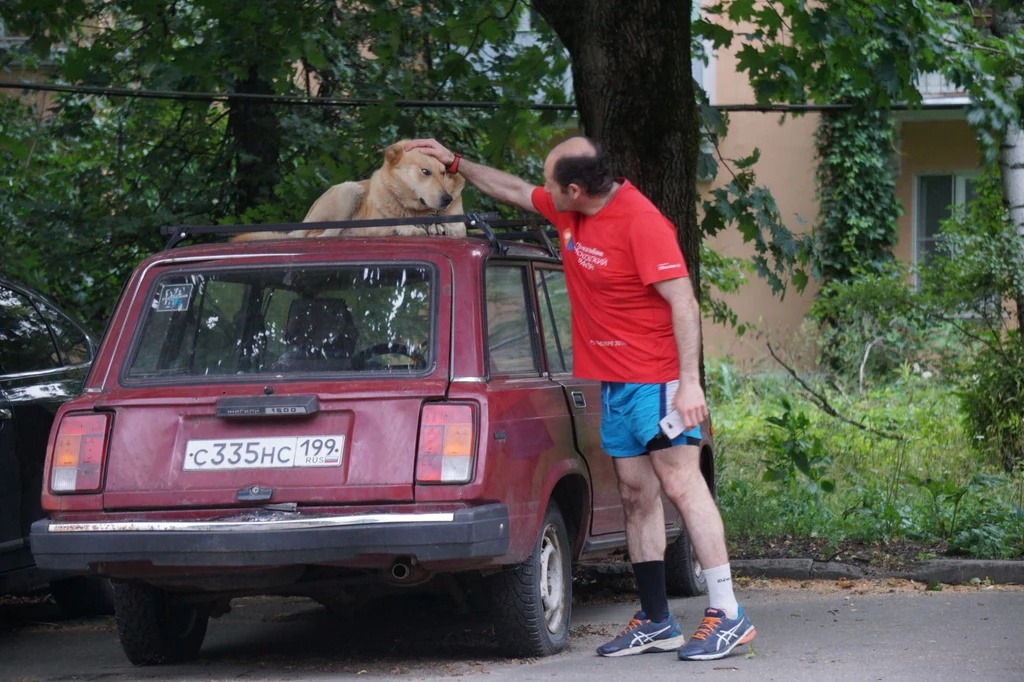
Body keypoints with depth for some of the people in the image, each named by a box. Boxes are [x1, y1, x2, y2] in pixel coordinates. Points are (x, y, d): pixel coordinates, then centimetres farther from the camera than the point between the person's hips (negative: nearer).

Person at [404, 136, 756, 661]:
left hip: (655, 379, -8)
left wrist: (689, 382, -25)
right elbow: (514, 191, 26)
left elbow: (683, 303, -21)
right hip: (609, 381, 8)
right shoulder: (567, 212, 7)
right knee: (636, 497, 8)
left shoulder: (641, 222, -19)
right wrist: (455, 163, 27)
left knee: (682, 485, -12)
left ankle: (727, 615, -13)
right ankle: (656, 622, 11)